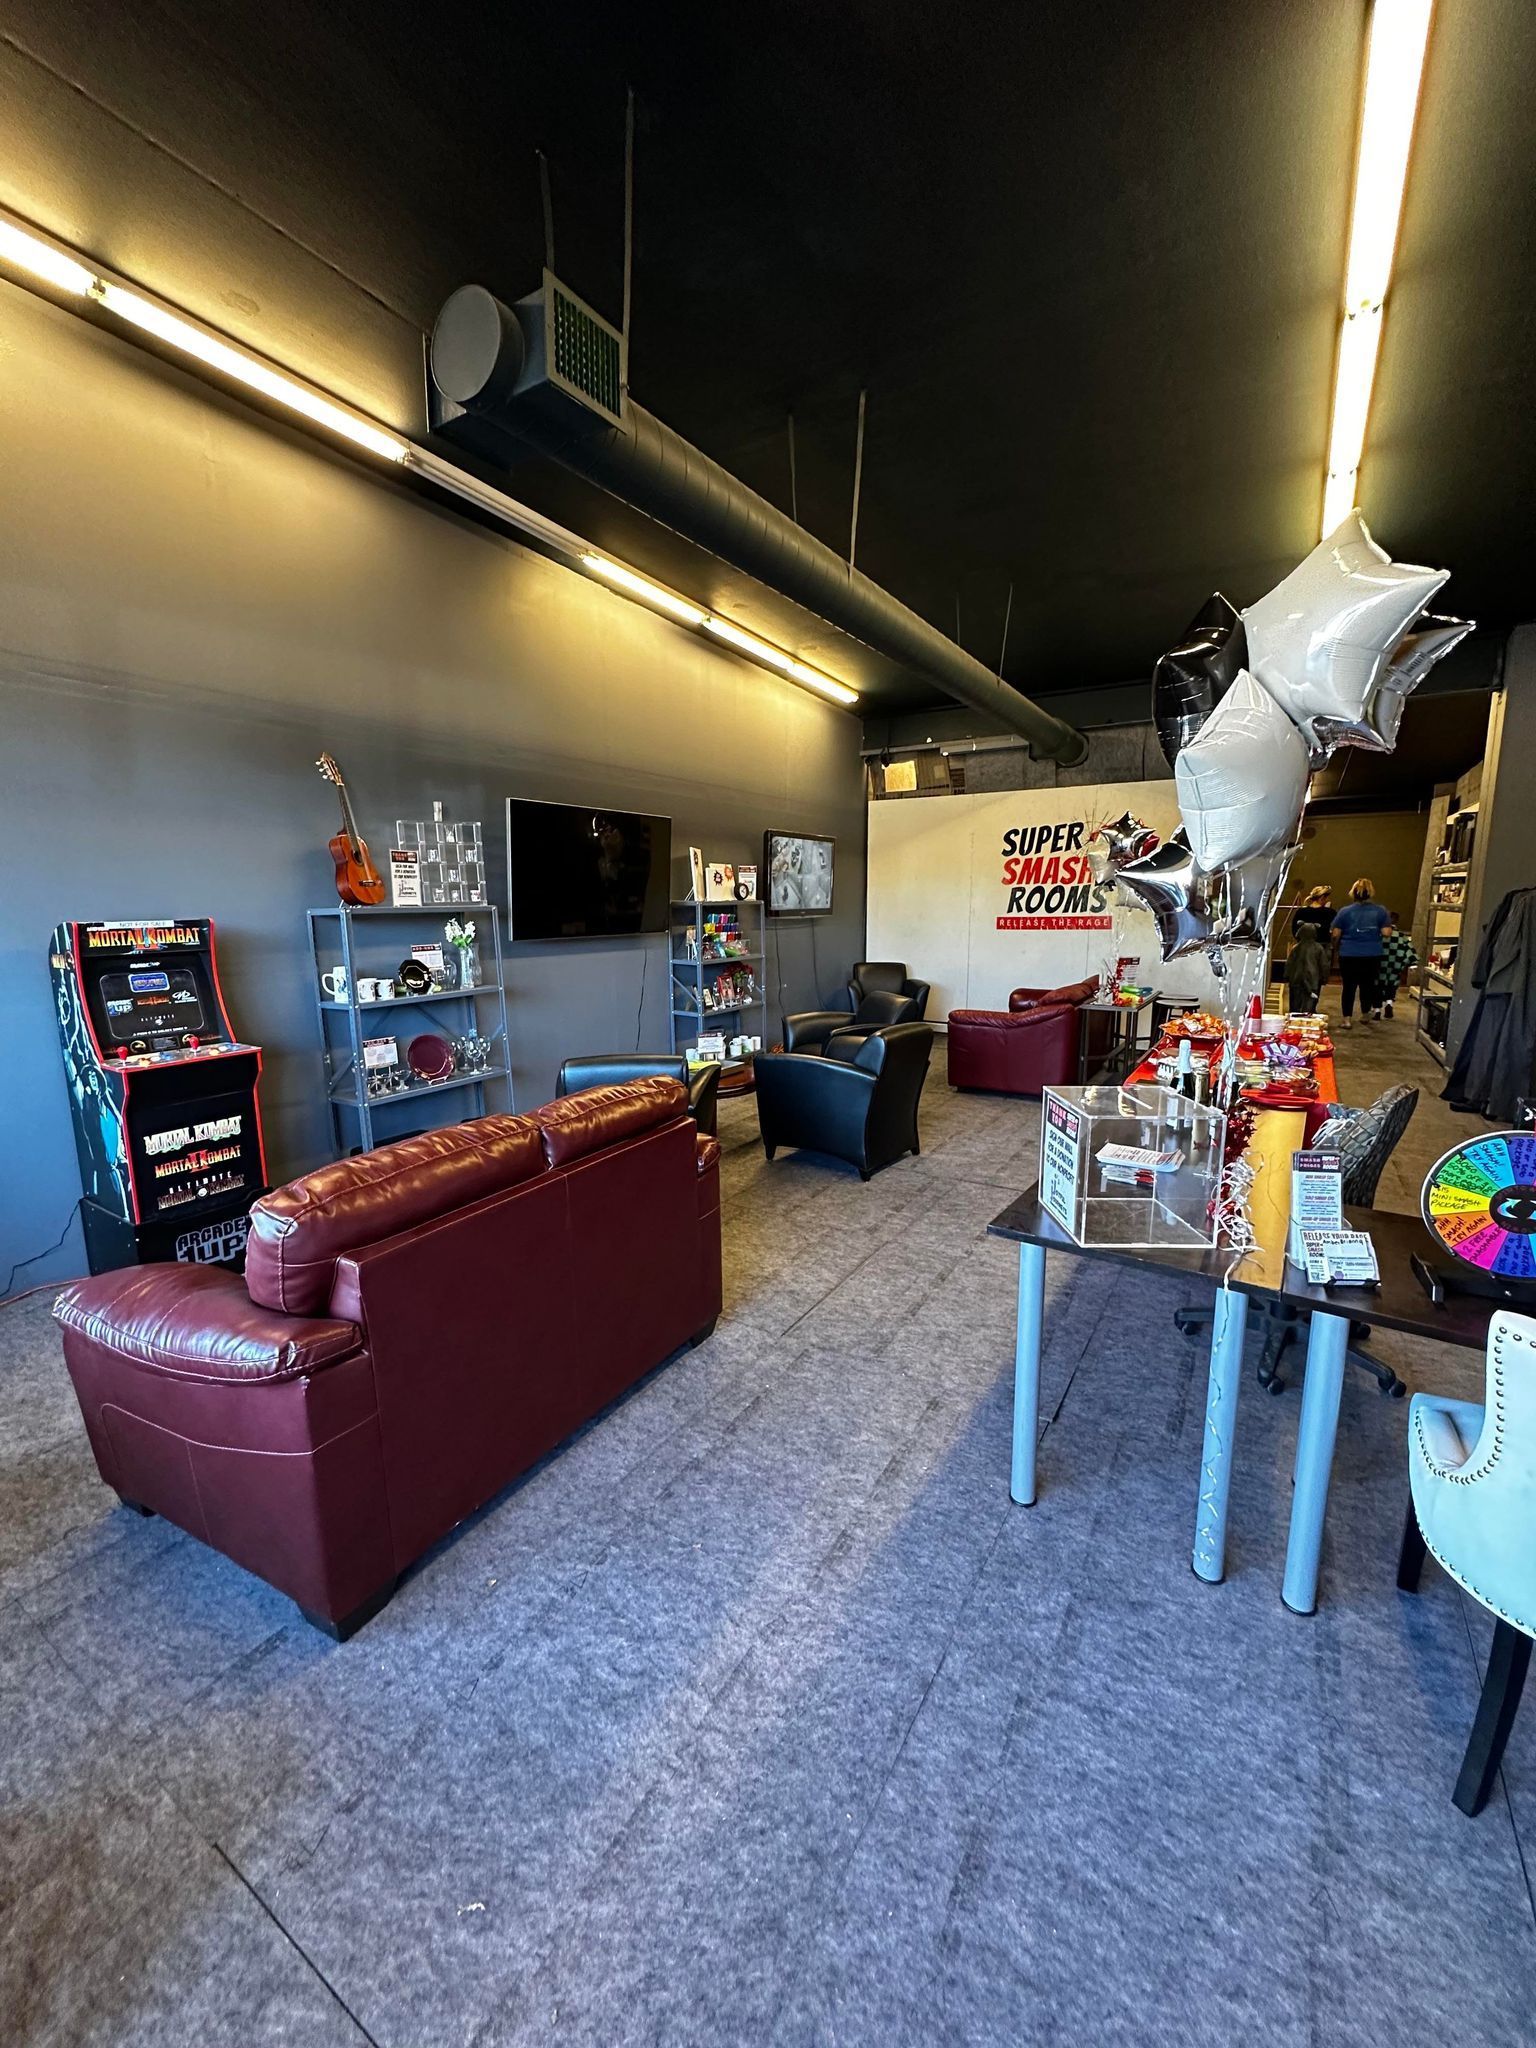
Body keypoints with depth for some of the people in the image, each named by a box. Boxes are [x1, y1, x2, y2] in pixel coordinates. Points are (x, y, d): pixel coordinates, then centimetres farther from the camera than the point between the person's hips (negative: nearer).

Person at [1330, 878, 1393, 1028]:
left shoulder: (1345, 911, -5)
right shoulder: (1380, 911, -1)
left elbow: (1335, 935, -5)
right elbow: (1386, 932, -5)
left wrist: (1336, 947, 15)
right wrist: (1388, 919, 15)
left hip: (1349, 955, -2)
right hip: (1372, 955, 2)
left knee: (1349, 987, 4)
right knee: (1367, 985, 17)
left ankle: (1347, 1019, 3)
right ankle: (1365, 1015, 31)